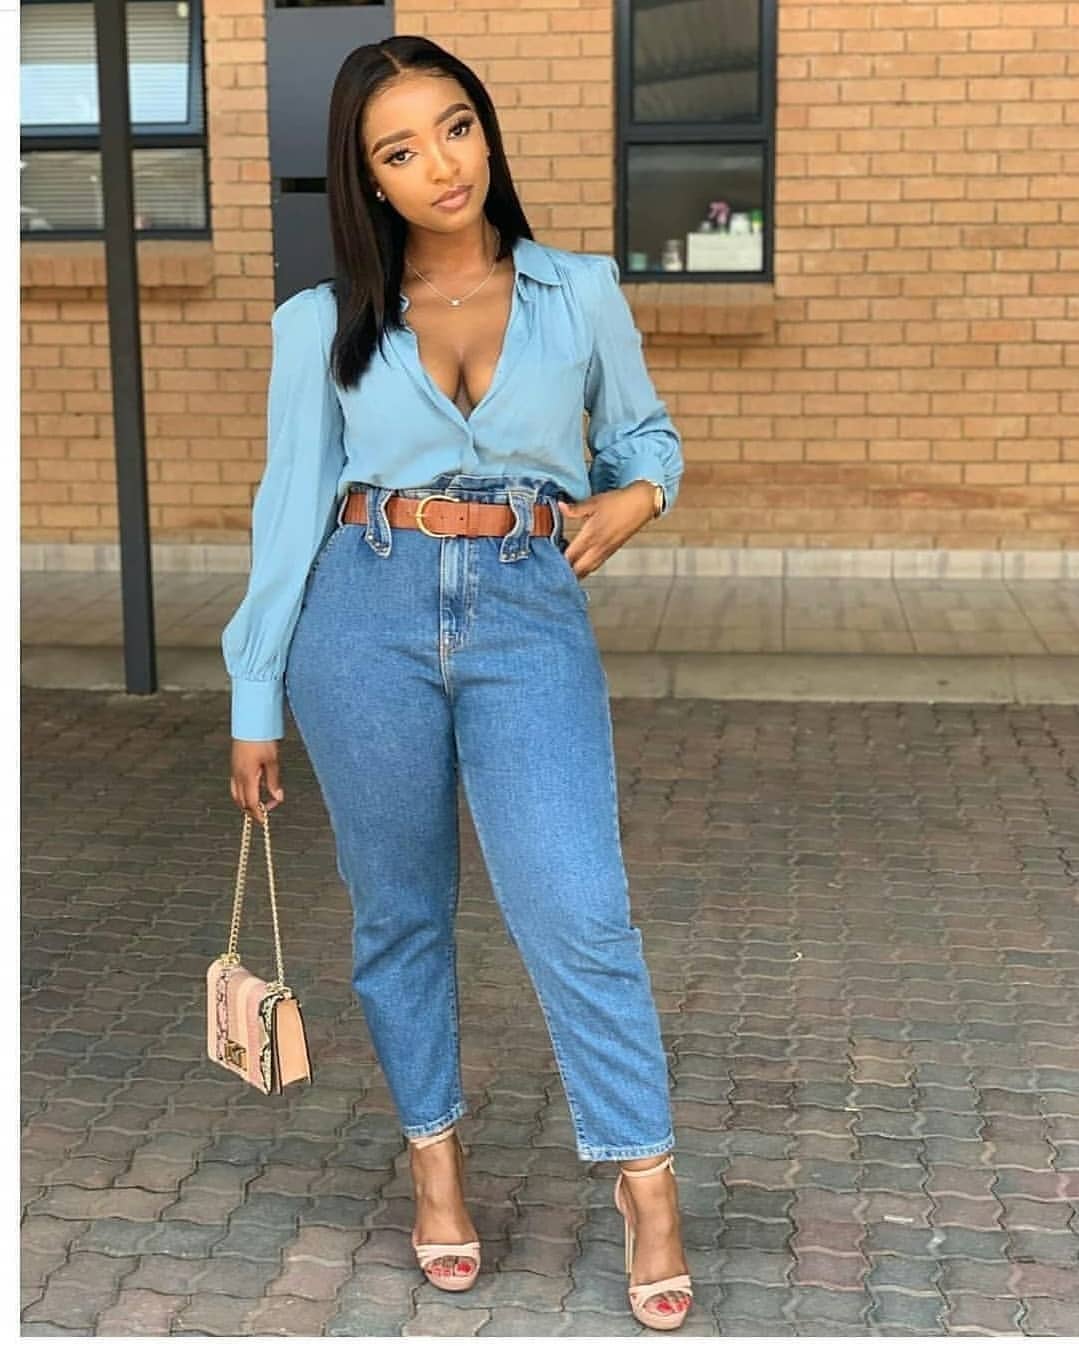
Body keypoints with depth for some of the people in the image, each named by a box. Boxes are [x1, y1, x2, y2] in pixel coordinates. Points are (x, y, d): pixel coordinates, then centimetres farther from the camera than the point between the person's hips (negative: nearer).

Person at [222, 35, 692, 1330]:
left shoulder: (580, 293, 6)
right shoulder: (322, 325, 4)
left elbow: (645, 432, 20)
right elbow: (291, 506, 7)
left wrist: (632, 498, -4)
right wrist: (256, 703, 7)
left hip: (530, 613, 0)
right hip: (369, 611, 1)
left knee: (576, 915, -11)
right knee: (399, 911, 11)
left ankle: (645, 1178, 7)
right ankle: (434, 1154, 30)